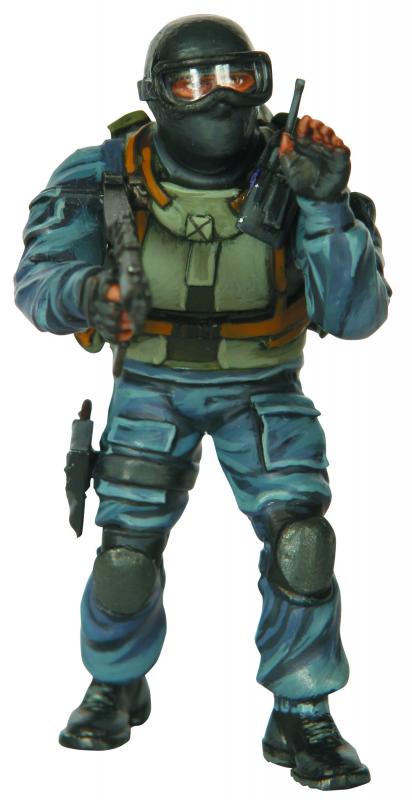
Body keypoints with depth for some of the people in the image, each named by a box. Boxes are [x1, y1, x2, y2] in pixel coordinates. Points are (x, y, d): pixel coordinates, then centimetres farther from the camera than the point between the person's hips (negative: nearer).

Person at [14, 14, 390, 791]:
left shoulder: (293, 174, -24)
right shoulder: (107, 176, -22)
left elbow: (355, 315, -28)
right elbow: (38, 277, -19)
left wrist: (327, 207, -41)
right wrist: (81, 293, -42)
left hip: (261, 386, 0)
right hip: (153, 383, 0)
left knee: (299, 535, -17)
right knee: (126, 548, -5)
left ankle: (301, 719, 0)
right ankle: (116, 686, 25)